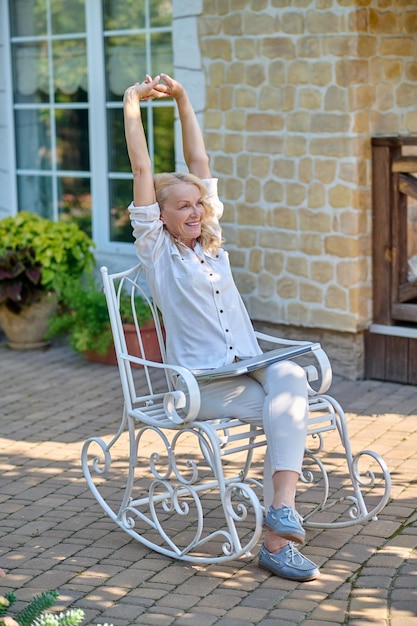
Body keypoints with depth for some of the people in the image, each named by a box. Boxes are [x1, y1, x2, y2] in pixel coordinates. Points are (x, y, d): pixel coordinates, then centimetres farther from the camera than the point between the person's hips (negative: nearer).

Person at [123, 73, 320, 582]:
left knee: (291, 377, -29)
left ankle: (281, 508, -35)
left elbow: (198, 163, 15)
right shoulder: (154, 249, 2)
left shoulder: (209, 239, 15)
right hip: (200, 383, -5)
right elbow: (142, 170, -4)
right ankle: (277, 539, -20)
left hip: (249, 364, 5)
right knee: (285, 414, -26)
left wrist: (182, 99, 14)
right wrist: (132, 104, -4)